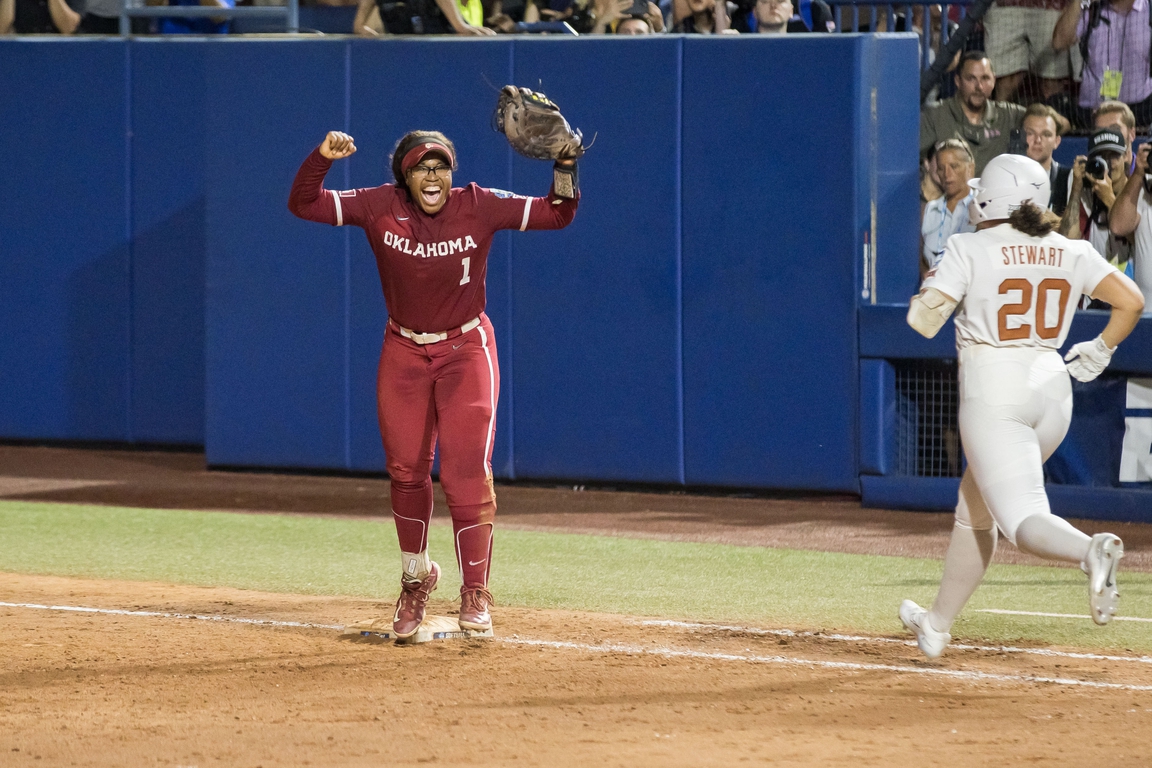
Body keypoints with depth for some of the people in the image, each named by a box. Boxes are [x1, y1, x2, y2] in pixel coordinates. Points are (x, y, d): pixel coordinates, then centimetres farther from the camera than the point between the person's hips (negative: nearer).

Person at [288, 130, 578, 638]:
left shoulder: (479, 207, -15)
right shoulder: (380, 208, -12)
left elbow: (556, 215, -16)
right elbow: (303, 204, -14)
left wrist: (565, 170, -34)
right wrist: (322, 158, -31)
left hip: (466, 351, -2)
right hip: (403, 353, 2)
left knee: (466, 473, -11)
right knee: (406, 471, 10)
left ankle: (475, 594, -2)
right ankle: (416, 576, 32)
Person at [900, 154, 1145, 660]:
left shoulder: (969, 249, -7)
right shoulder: (1071, 253, 6)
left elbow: (923, 320, -10)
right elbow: (1131, 300, -1)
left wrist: (930, 285, 11)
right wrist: (1098, 352, 14)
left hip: (994, 396, -6)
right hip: (1052, 392, 6)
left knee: (1024, 519, -15)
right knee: (974, 507, 23)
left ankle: (1089, 551, -47)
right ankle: (938, 624, 33)